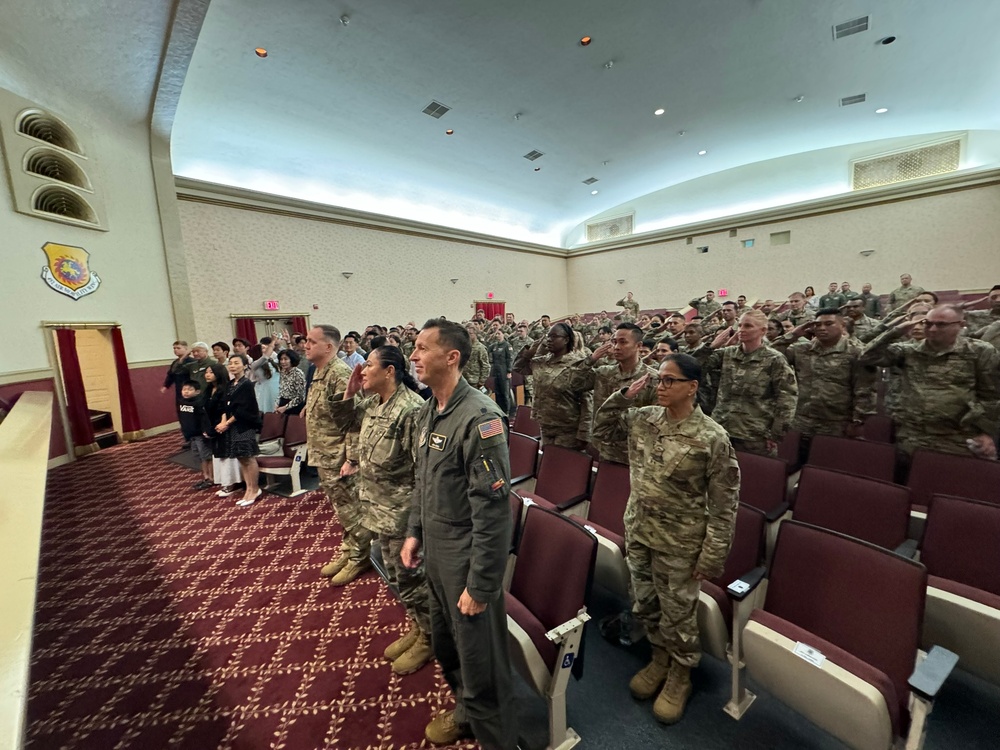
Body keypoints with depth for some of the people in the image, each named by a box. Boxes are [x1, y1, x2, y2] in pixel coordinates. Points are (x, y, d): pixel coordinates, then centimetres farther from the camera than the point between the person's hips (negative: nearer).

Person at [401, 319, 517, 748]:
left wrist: (480, 584, -19)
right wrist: (415, 532, 14)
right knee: (445, 646, 28)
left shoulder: (479, 418, -24)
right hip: (434, 553, 8)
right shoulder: (427, 412, 3)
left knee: (480, 661, 11)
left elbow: (493, 510, -23)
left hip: (467, 559, -8)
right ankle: (465, 712, 55)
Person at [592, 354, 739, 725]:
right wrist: (623, 396, -6)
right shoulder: (642, 418, -4)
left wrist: (713, 555, -11)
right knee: (644, 604, 22)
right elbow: (602, 429, 8)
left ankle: (680, 675, 43)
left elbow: (723, 504, -13)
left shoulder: (712, 438, -18)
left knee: (678, 613, 15)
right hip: (638, 531, 5)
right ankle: (660, 658, 49)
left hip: (679, 542, -5)